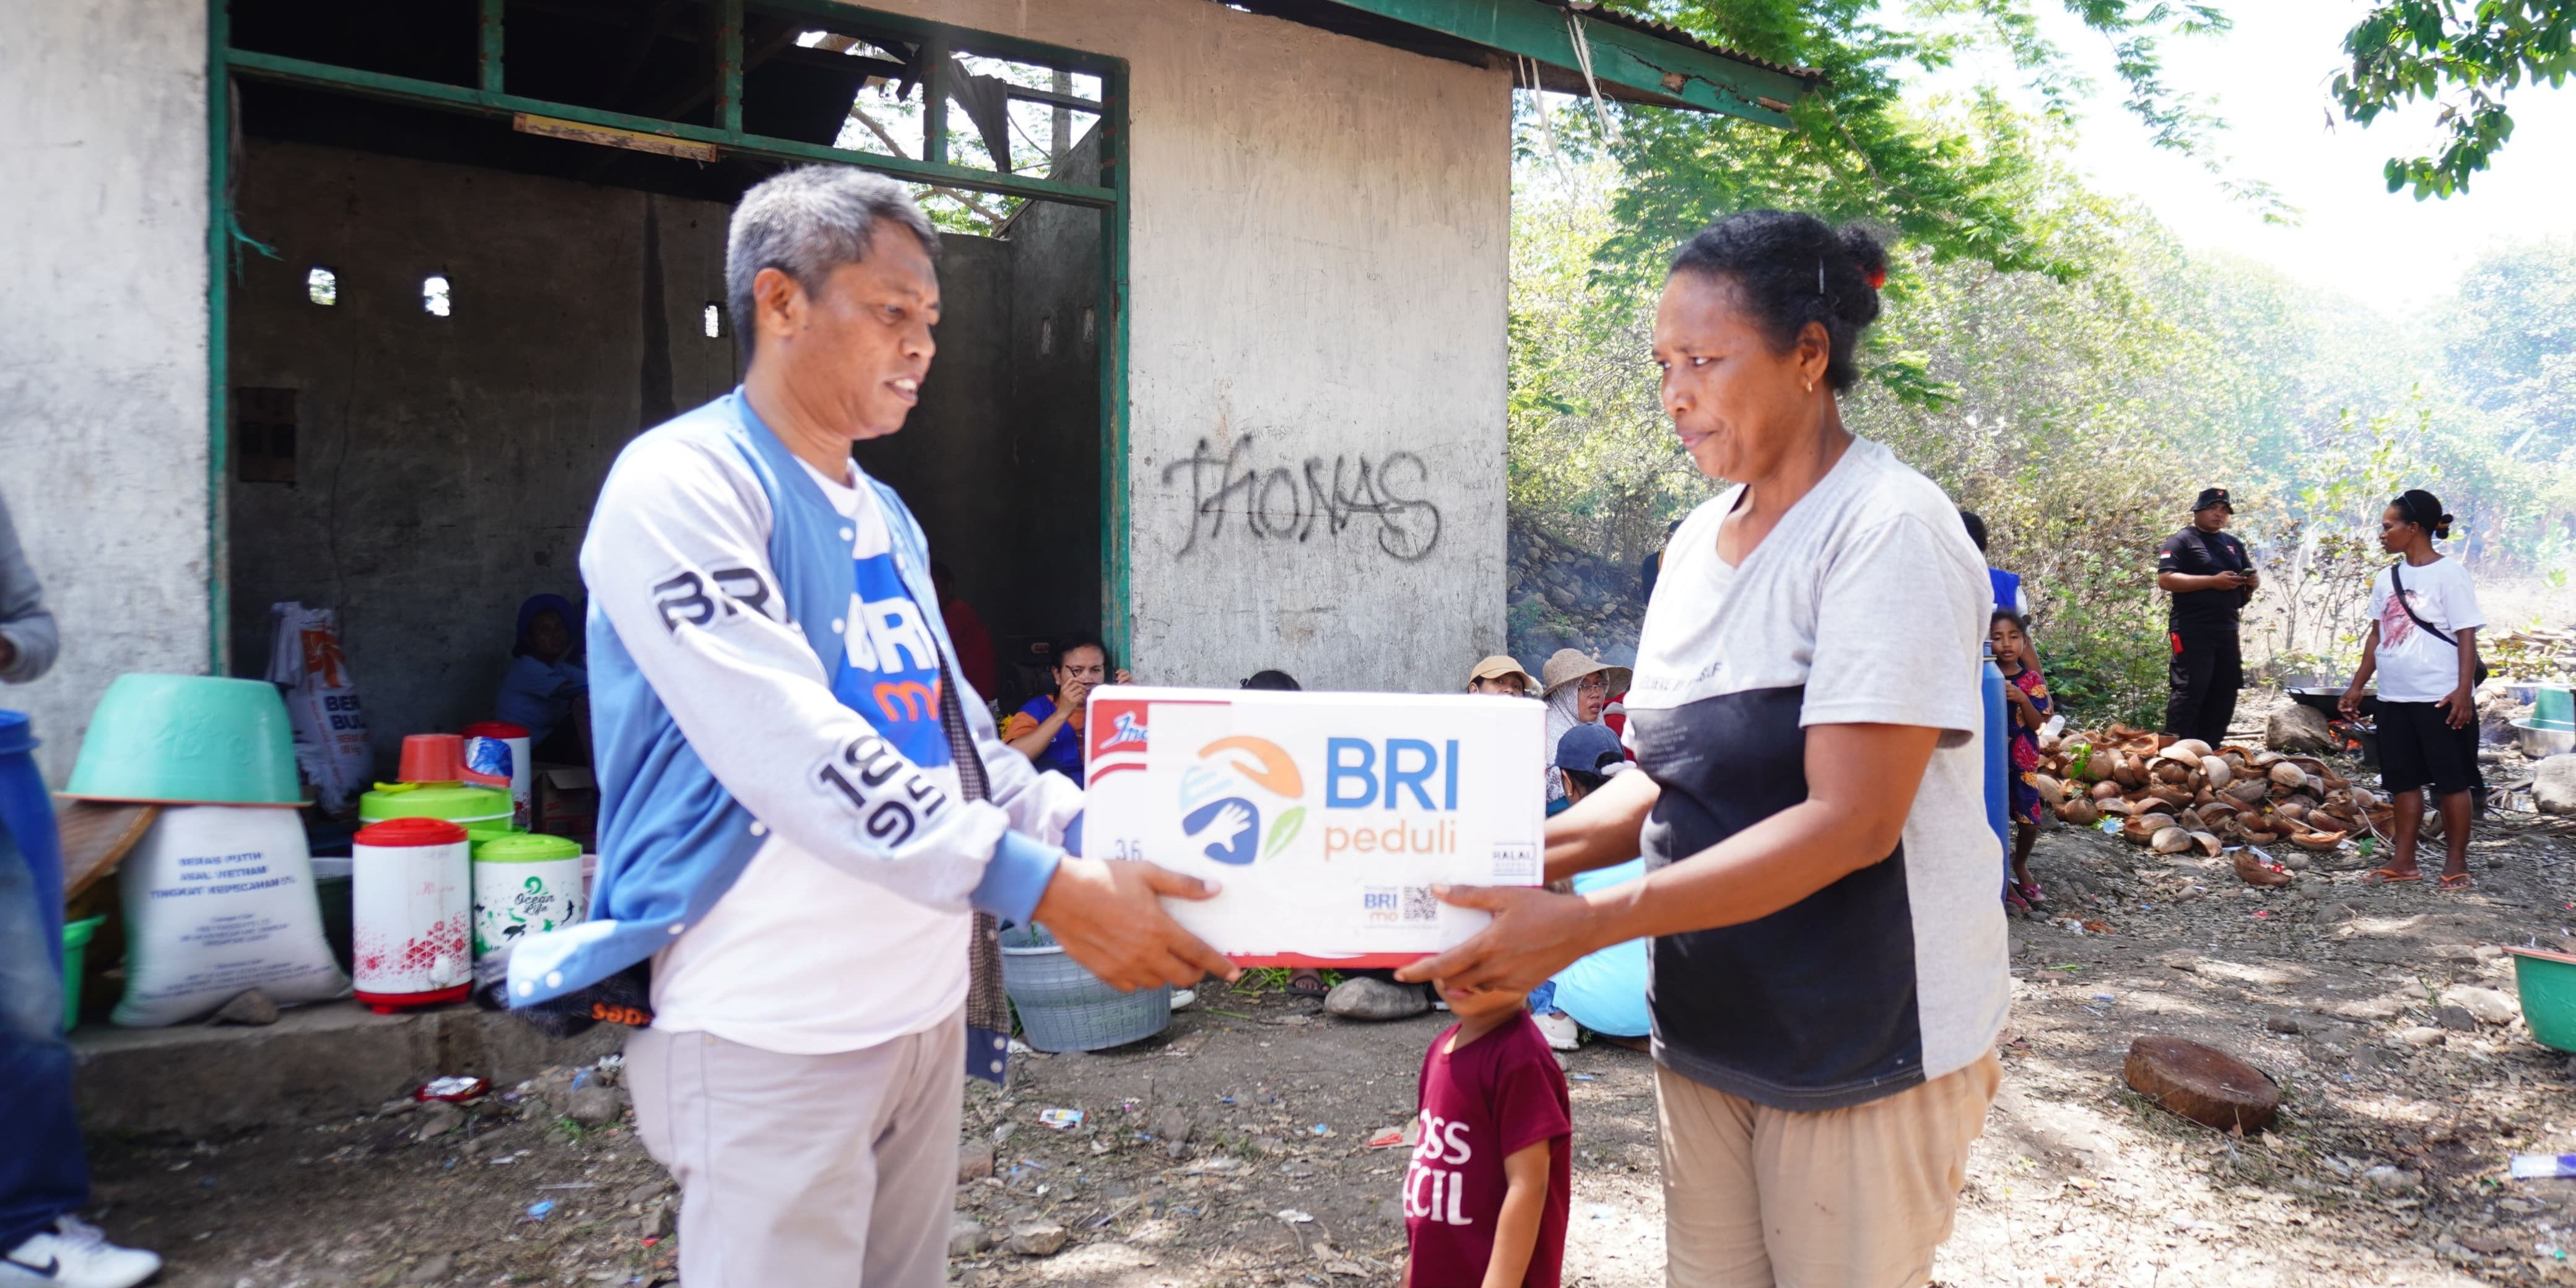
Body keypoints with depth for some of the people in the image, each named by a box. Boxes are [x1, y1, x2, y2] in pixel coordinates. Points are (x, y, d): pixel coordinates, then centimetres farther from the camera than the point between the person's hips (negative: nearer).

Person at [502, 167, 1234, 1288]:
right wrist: (1042, 886, -29)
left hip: (930, 1005, 8)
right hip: (774, 1034, -7)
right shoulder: (682, 485, -13)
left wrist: (1108, 846, 1)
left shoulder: (887, 520, 12)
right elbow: (795, 754, -25)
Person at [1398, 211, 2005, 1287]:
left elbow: (1849, 822, -24)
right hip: (1706, 1026, 7)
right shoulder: (1698, 540, 7)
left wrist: (1585, 924, -28)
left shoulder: (1888, 531, -17)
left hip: (1863, 1041, -6)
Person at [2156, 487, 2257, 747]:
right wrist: (2213, 582, -20)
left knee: (2225, 691, 9)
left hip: (2226, 629, 8)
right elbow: (2165, 580, -15)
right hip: (2192, 630, -8)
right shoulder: (2181, 541, -3)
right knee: (2190, 689, -12)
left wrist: (2254, 580, 3)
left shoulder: (2234, 545, 20)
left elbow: (2252, 573, 29)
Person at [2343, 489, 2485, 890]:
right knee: (2404, 780, 10)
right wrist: (2358, 685, 14)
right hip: (2395, 696, 6)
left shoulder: (2449, 574, -8)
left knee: (2451, 780, 2)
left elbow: (2466, 635, -10)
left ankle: (2456, 863, 11)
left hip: (2441, 698, -6)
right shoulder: (2386, 578, 10)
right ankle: (2404, 861, 16)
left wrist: (2463, 690, -18)